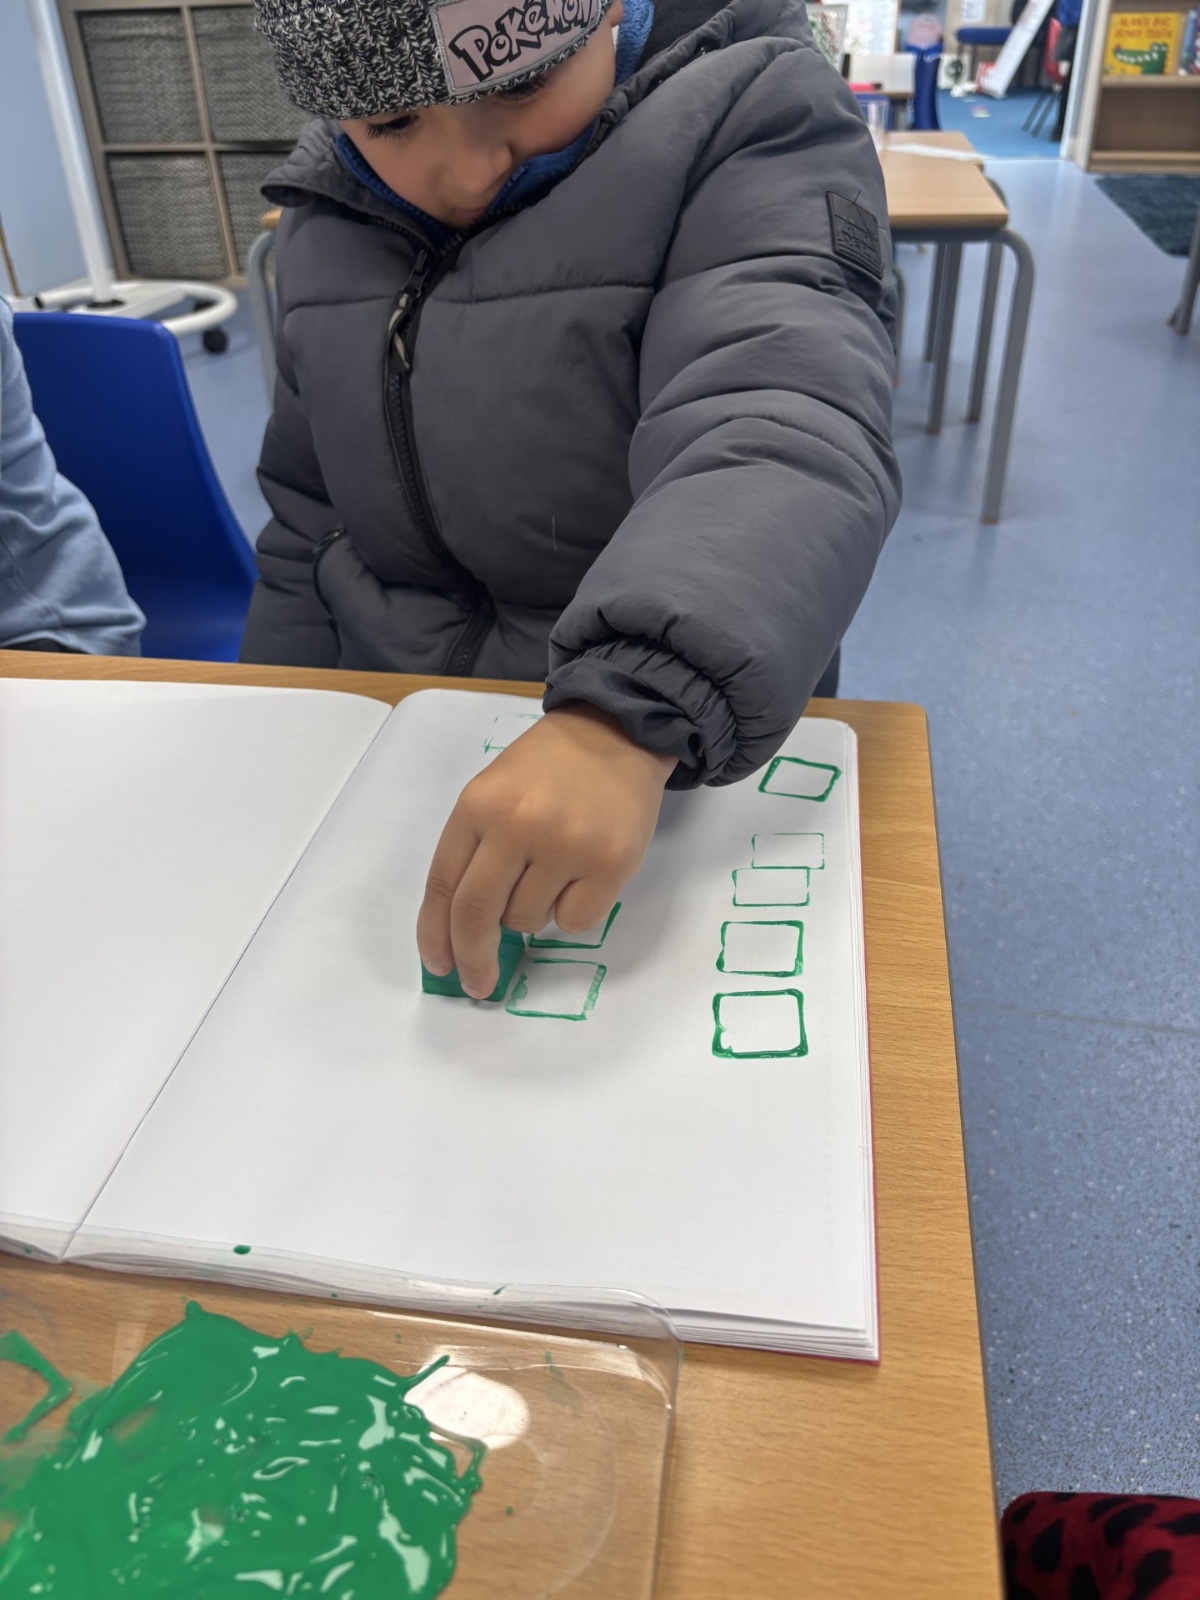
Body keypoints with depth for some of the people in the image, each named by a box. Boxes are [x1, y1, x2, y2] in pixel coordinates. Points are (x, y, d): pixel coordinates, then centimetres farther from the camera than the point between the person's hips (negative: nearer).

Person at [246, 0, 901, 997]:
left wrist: (627, 717, -51)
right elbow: (311, 517, 11)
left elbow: (785, 426, -34)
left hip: (677, 768, -4)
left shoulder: (748, 117, -16)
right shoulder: (335, 209, 3)